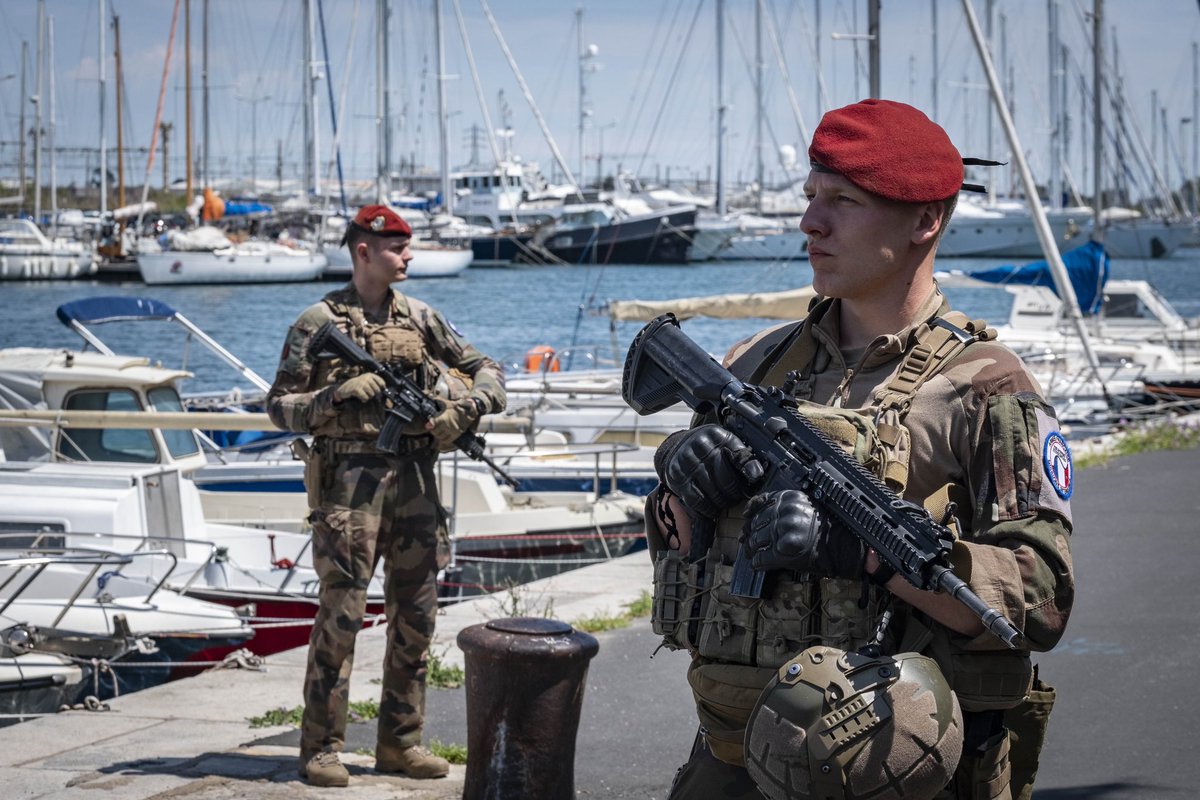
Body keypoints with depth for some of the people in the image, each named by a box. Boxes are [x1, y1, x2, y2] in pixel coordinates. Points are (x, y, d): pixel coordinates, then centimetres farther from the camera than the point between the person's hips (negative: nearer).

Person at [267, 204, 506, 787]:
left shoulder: (420, 319, 12)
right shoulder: (319, 322, -2)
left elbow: (484, 368, 16)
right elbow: (280, 406, -3)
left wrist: (470, 405, -4)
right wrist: (336, 398, -19)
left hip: (415, 477, 5)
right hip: (350, 478, -5)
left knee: (415, 614, 8)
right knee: (341, 614, -6)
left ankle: (400, 742, 17)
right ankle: (321, 747, 0)